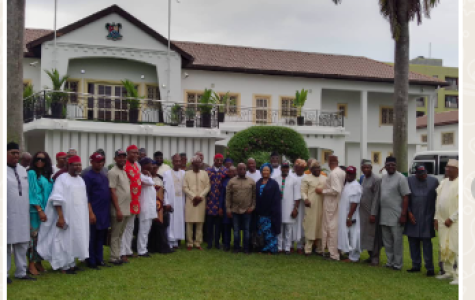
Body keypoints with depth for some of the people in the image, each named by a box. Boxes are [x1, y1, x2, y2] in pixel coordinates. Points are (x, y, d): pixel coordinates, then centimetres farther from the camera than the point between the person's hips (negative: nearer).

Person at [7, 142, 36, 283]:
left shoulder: (23, 170, 13)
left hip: (22, 215, 6)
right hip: (8, 215, -6)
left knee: (22, 244, 9)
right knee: (6, 244, 2)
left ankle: (21, 272, 17)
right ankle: (5, 274, 12)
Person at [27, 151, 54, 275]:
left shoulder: (48, 176, 15)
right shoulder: (32, 173, -4)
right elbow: (32, 192, -10)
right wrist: (39, 209, -16)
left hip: (45, 209, 6)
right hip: (35, 210, -6)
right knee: (34, 236, -6)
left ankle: (38, 262, 15)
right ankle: (31, 264, -1)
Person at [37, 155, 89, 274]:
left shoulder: (81, 180, 12)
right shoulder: (62, 178, -11)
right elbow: (57, 199, -17)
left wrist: (88, 214, 14)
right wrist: (60, 217, -23)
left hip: (79, 217, 8)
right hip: (66, 216, -7)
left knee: (76, 239, 11)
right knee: (65, 240, -3)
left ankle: (71, 263, 20)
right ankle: (65, 266, 3)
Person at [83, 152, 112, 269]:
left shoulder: (104, 176, 15)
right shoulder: (88, 176, -7)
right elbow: (86, 196, -12)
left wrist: (108, 210, 13)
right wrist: (90, 212, -17)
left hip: (105, 212, 7)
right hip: (95, 212, -7)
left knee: (101, 237, 13)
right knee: (92, 238, 0)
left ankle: (99, 260, 21)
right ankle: (91, 262, 7)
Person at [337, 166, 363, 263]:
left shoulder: (355, 186, -16)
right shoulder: (347, 184, 14)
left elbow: (354, 203, -21)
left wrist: (349, 217, -23)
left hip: (350, 217, -9)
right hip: (344, 216, 9)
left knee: (352, 237, -3)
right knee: (346, 236, 14)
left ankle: (353, 257, 3)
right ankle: (350, 254, 22)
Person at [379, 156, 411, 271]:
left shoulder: (401, 178, -9)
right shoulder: (383, 178, 12)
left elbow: (406, 197, -12)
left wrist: (403, 214, -17)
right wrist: (378, 212, 13)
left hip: (396, 216, -7)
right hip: (384, 215, 7)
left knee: (397, 240, -1)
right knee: (387, 241, 13)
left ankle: (397, 264, 5)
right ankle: (390, 262, 23)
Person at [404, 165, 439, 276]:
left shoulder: (433, 181, 0)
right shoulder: (410, 181, 3)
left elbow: (438, 198, 3)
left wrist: (435, 215, -1)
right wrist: (409, 213, -4)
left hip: (427, 217, -2)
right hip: (413, 216, 2)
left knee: (427, 243, -3)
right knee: (413, 242, 8)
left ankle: (430, 268, 3)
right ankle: (416, 265, 19)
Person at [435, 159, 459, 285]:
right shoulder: (444, 182, 14)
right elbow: (438, 201, 18)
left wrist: (451, 219, -16)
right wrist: (436, 218, 12)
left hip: (455, 222, -8)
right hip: (442, 220, 8)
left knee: (456, 248, -9)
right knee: (444, 248, 12)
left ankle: (458, 276, -7)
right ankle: (449, 272, 24)